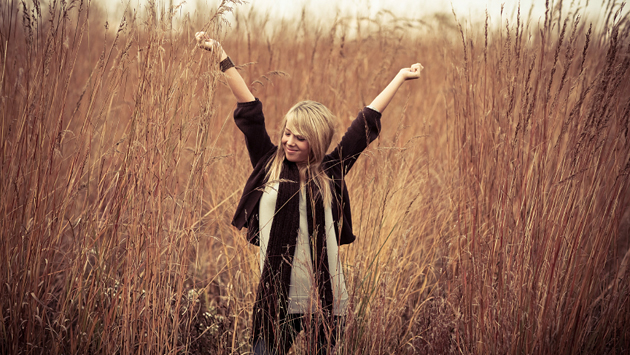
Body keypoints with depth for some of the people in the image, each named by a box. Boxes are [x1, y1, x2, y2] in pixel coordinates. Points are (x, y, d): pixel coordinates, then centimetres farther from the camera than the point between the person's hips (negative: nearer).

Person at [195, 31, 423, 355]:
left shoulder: (330, 173, 3)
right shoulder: (269, 167, 3)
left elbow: (366, 124, 9)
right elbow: (249, 112, 4)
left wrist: (400, 77, 18)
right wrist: (222, 56, 6)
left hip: (325, 302, 0)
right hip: (276, 300, 0)